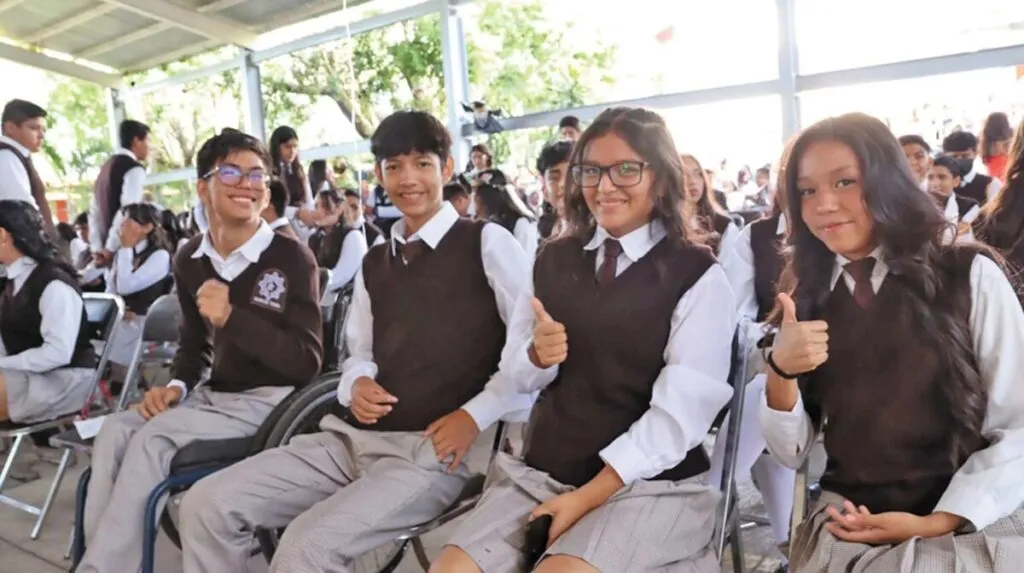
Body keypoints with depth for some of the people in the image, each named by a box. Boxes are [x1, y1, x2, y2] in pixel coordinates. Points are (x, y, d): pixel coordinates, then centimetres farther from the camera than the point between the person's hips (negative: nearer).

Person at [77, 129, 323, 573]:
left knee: (155, 436, -24)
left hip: (269, 401, -6)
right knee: (117, 429, -16)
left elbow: (307, 362, -17)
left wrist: (232, 317, -26)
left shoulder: (292, 258, -13)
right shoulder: (190, 260, 8)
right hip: (213, 395, 7)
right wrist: (178, 385, 1)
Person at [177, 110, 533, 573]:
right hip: (355, 437, 7)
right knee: (207, 504, -6)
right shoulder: (373, 264, 20)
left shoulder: (487, 242, 0)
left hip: (435, 450, -6)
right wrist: (357, 383, 1)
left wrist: (476, 415, -12)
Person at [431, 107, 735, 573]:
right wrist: (537, 355, -15)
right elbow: (517, 376, 9)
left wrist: (586, 497, -16)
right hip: (539, 472, 4)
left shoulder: (700, 277, -5)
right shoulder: (552, 259, 9)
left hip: (649, 484, -3)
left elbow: (679, 414, -11)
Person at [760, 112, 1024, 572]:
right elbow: (791, 453, 2)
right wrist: (780, 371, -15)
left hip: (974, 527, -1)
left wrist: (939, 522, -12)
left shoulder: (970, 275, -3)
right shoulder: (805, 297, 3)